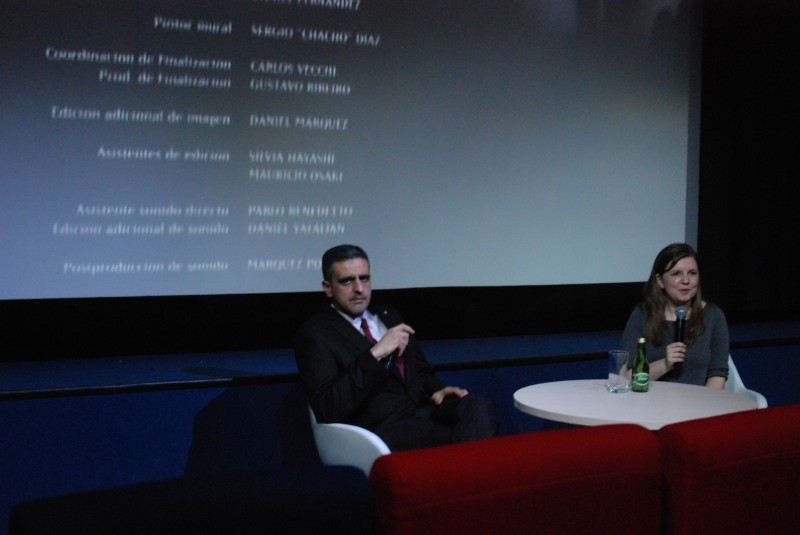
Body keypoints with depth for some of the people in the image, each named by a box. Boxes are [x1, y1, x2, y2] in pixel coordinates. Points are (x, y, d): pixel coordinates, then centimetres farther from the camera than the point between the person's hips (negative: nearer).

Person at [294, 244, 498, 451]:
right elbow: (327, 410, -12)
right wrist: (375, 354, -18)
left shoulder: (389, 316, 23)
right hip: (380, 428, -7)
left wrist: (435, 391, 4)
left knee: (478, 406, -27)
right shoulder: (313, 335, 1)